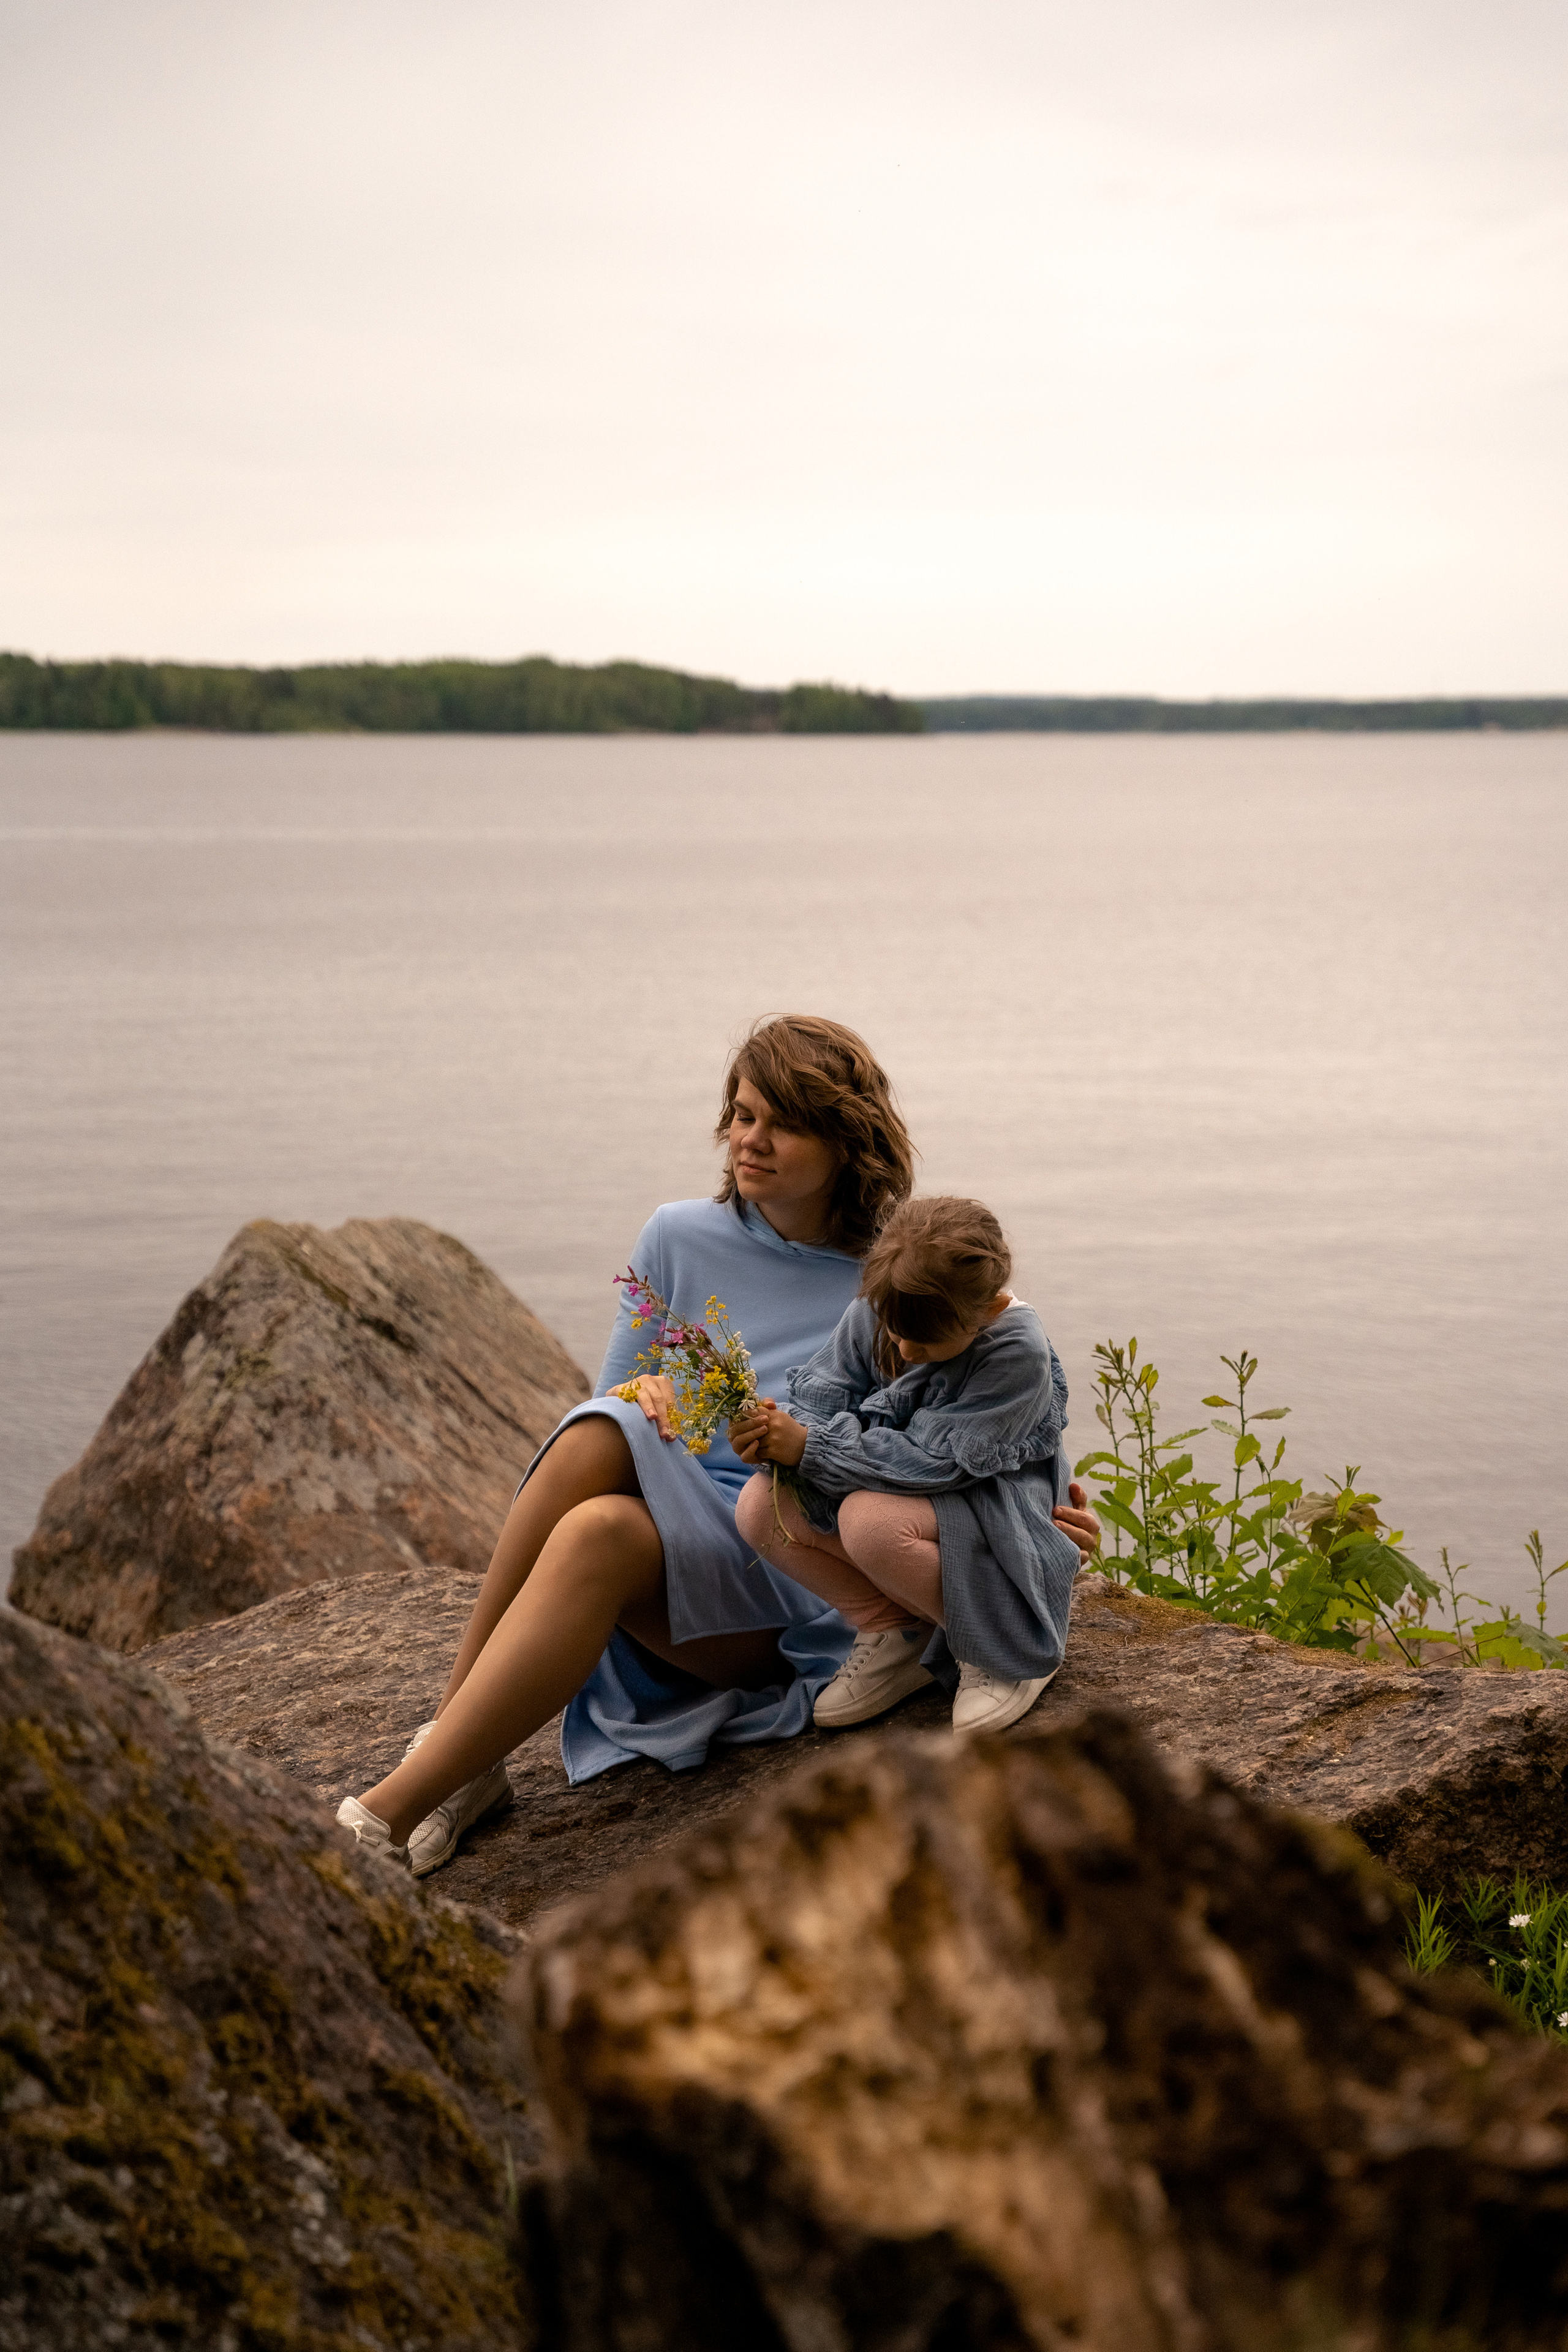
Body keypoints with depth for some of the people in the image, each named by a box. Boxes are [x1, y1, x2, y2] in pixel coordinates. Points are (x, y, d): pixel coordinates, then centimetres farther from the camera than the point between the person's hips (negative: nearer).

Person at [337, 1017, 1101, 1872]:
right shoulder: (680, 1239, 11)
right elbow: (611, 1400, 15)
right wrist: (645, 1396, -10)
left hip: (799, 1585, -3)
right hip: (663, 1521, 3)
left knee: (602, 1531, -34)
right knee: (603, 1430, -32)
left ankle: (400, 1805, -38)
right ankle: (453, 1736, -30)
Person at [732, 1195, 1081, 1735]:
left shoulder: (1019, 1352, -27)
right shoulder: (873, 1312, -10)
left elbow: (933, 1461, -29)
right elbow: (823, 1396, -4)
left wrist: (809, 1448, -31)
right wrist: (776, 1437, -28)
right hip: (897, 1488, 6)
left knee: (871, 1519, -36)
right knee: (760, 1508, -16)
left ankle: (1006, 1649, -11)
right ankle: (896, 1634, 3)